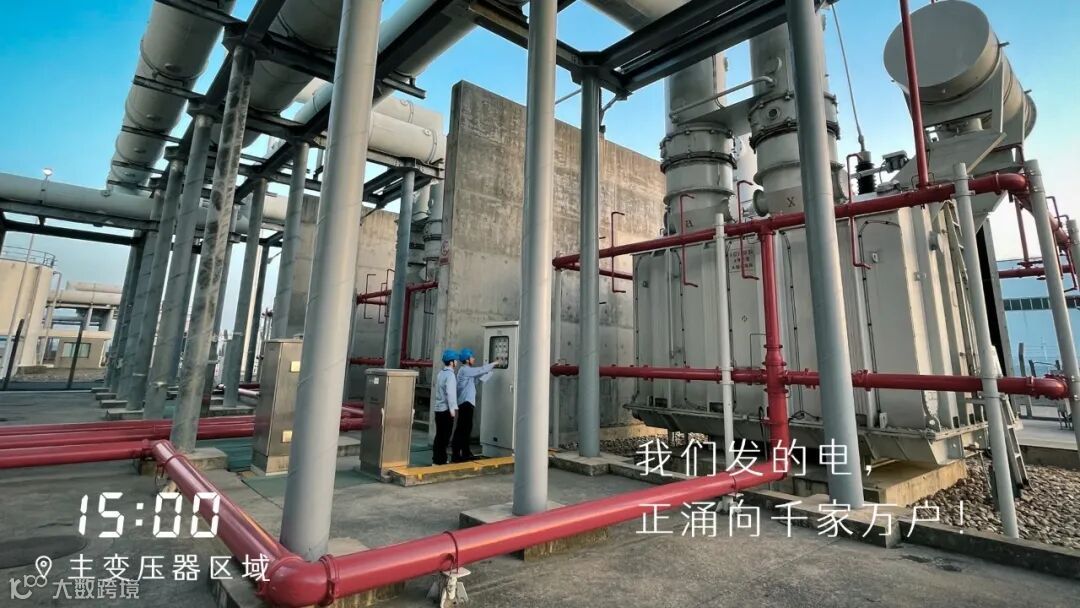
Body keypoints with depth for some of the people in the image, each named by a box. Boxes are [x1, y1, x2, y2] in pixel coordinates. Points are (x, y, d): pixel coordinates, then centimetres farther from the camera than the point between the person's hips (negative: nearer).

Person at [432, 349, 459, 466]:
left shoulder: (440, 374, 13)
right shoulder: (450, 374, -14)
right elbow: (450, 392, -22)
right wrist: (453, 408, -21)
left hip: (438, 408, 8)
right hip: (446, 409, -8)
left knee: (439, 435, 13)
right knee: (445, 436, 0)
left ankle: (436, 459, 19)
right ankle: (440, 460, 5)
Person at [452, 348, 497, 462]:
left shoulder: (469, 371, 19)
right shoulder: (464, 370, -10)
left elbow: (481, 376, 23)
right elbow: (481, 370, -13)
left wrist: (492, 368, 20)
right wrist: (493, 364, -1)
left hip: (468, 402, 10)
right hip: (465, 403, -10)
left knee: (467, 428, 13)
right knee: (461, 429, -9)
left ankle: (466, 453, 21)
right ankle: (455, 454, -6)